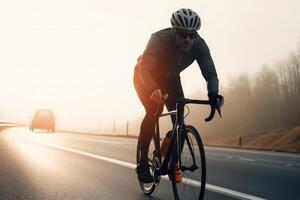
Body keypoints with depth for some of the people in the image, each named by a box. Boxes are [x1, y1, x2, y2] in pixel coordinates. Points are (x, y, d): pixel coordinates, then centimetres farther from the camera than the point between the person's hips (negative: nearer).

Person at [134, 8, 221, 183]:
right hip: (146, 76, -4)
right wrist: (154, 89, -65)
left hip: (170, 78, 4)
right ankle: (143, 163, -12)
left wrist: (213, 93, -47)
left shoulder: (199, 45, -25)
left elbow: (210, 73, -26)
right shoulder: (159, 39, -36)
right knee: (153, 113, -25)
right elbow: (144, 68, -45)